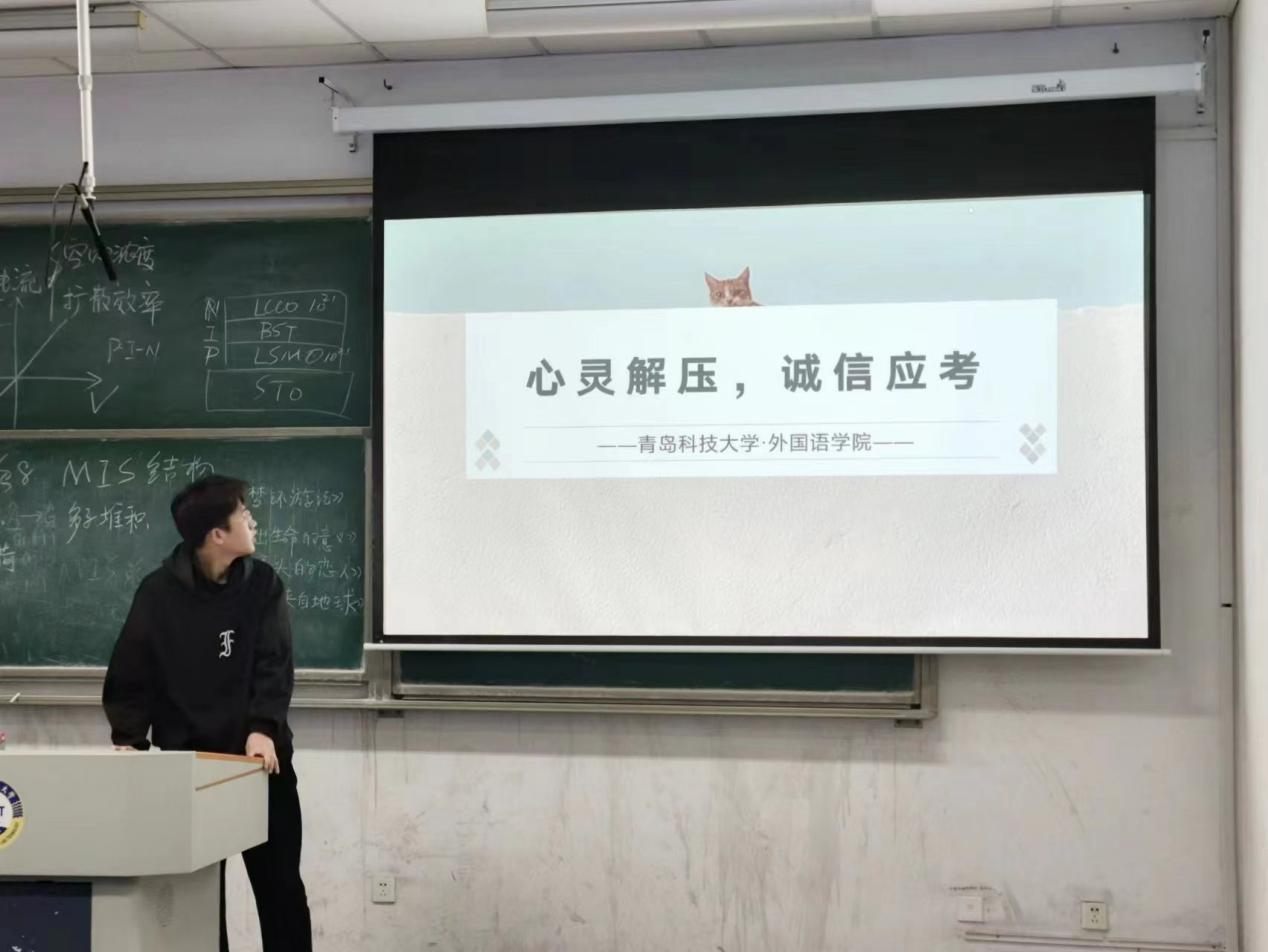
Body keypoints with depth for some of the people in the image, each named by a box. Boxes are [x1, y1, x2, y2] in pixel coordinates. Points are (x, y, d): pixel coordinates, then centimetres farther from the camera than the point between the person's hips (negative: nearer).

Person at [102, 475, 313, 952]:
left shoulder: (262, 584, -2)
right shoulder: (159, 591, -5)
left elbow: (276, 664, -10)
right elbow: (130, 674, -2)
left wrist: (264, 728, -25)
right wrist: (129, 738, -14)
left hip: (261, 760, 1)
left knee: (280, 886, 7)